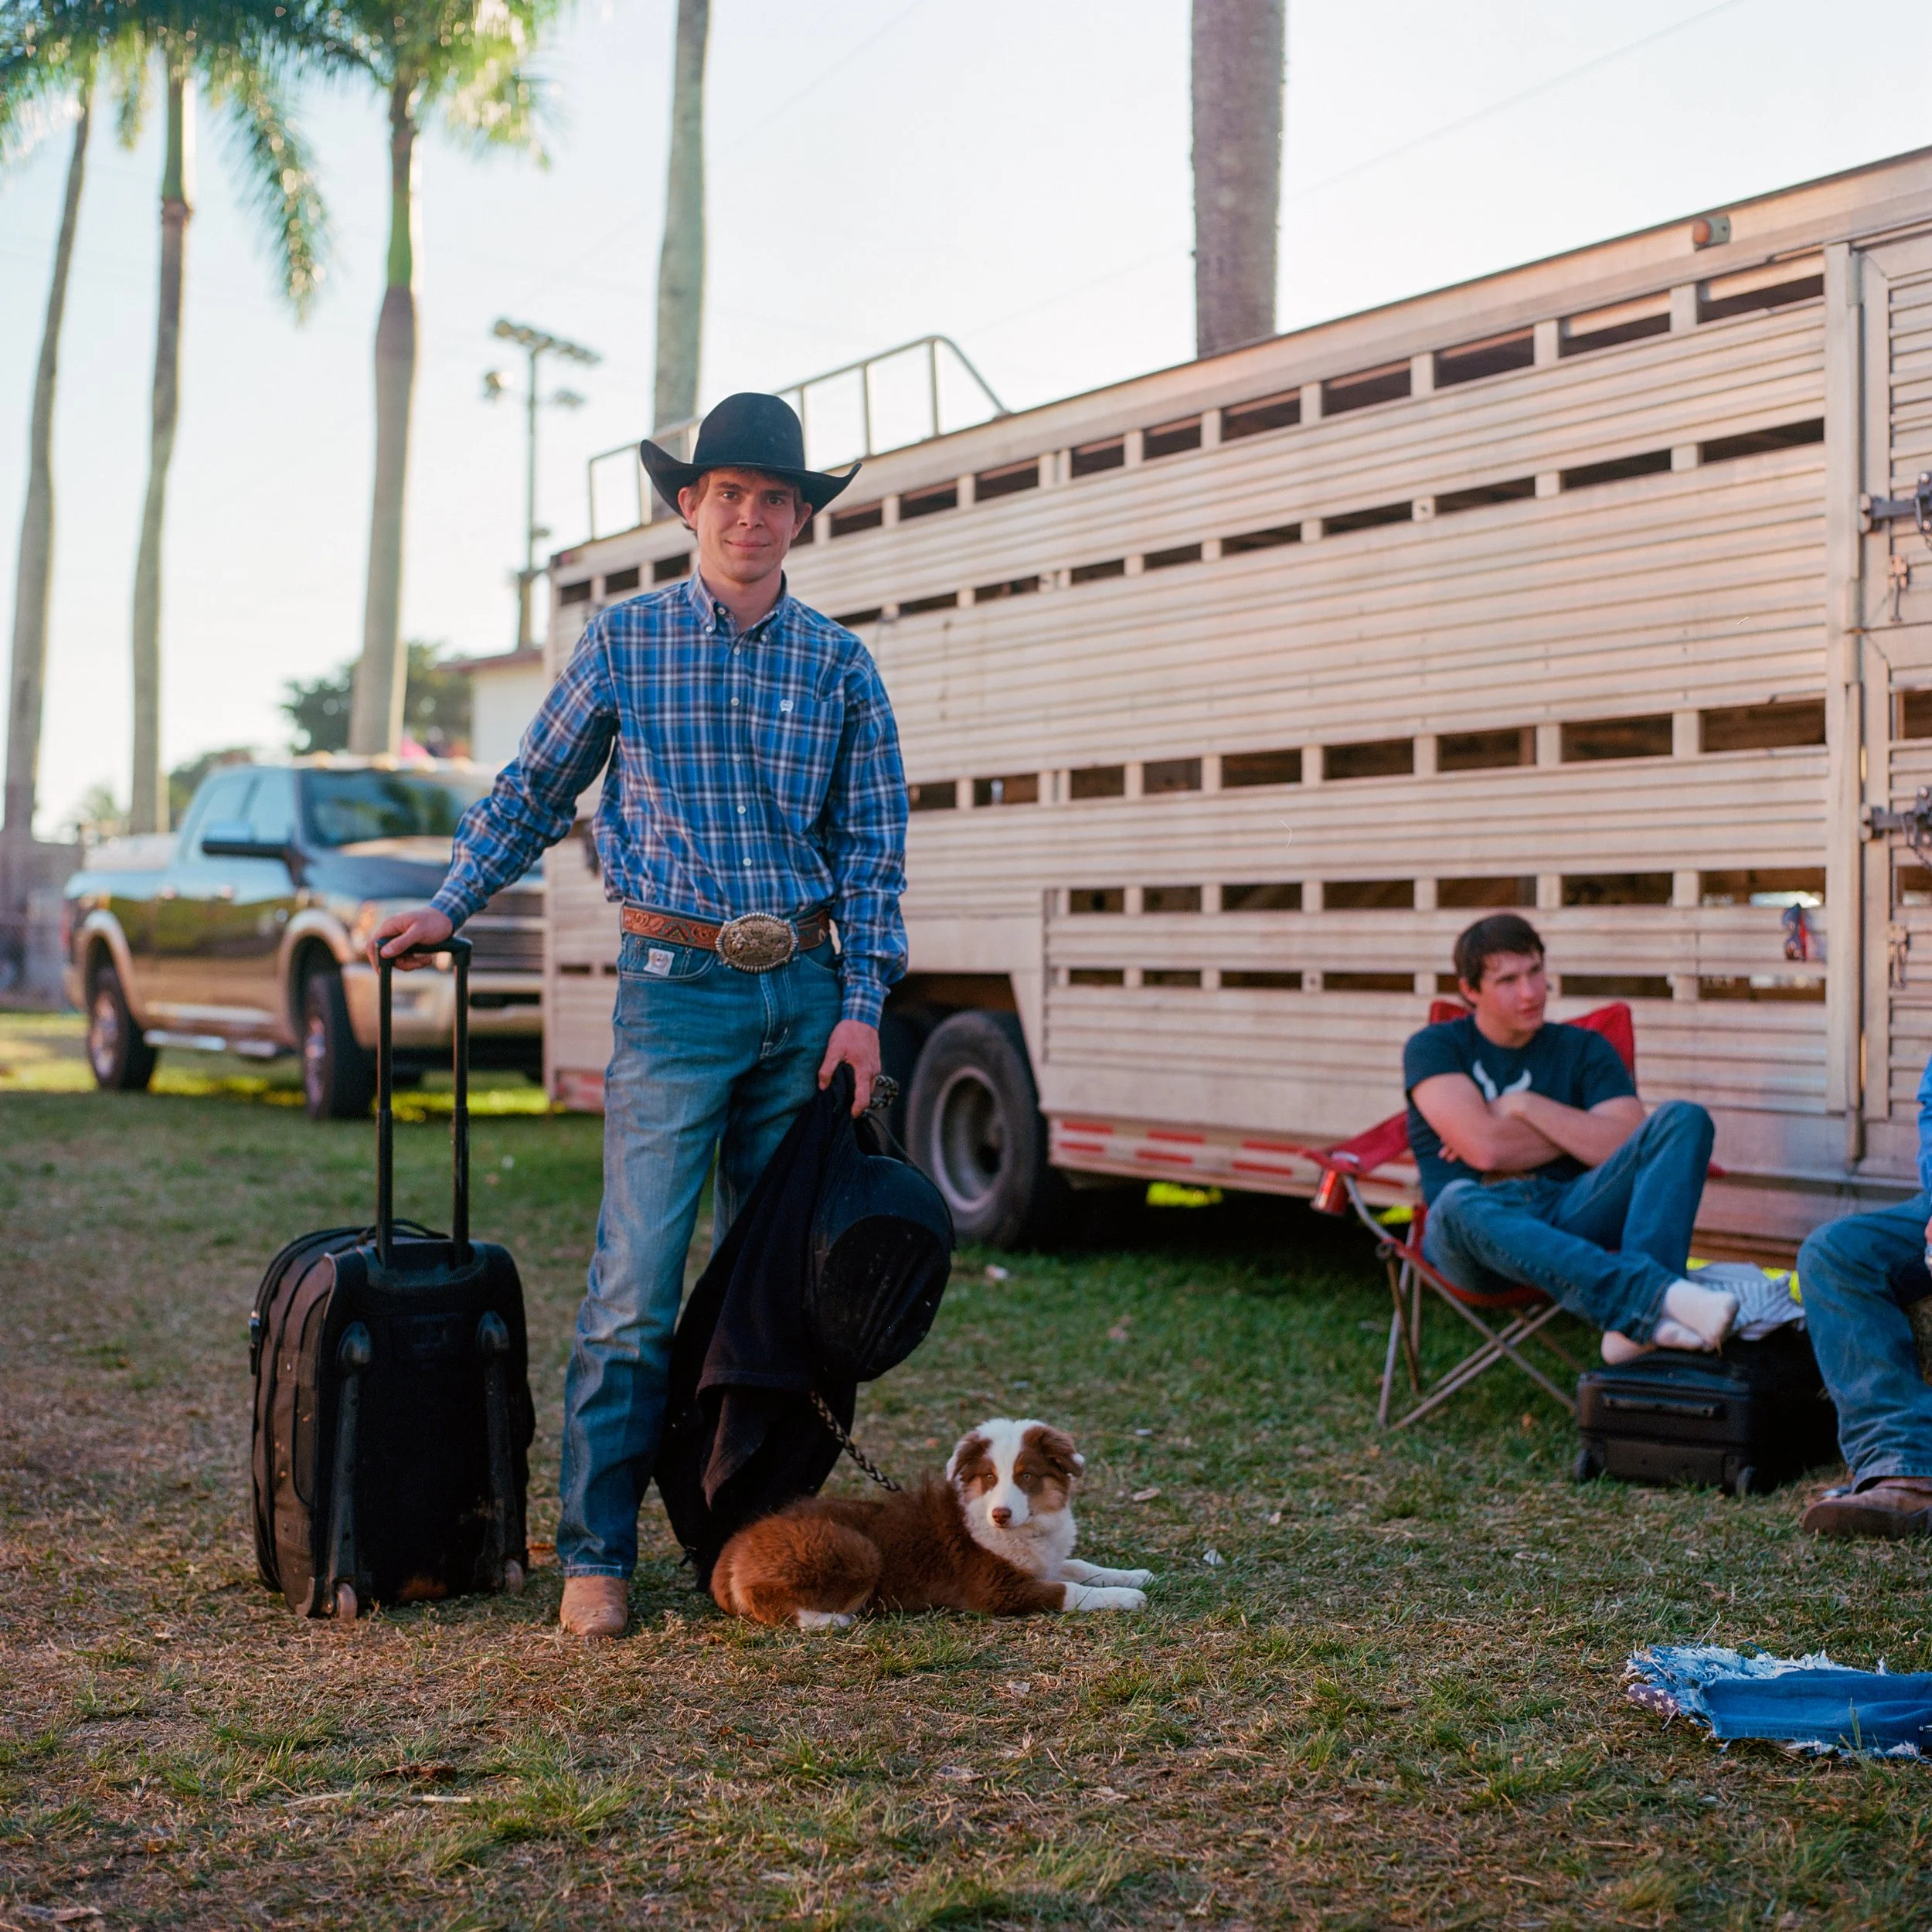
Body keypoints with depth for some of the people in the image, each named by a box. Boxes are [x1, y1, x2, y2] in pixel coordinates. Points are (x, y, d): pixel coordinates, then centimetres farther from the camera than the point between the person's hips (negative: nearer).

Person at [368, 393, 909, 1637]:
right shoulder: (624, 643, 4)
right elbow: (536, 791, 16)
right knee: (638, 1285, -8)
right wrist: (450, 906, 10)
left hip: (806, 994, 2)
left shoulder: (840, 667, 7)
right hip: (676, 986, -2)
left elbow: (872, 847, 7)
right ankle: (596, 1553, 1)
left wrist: (862, 1007, -1)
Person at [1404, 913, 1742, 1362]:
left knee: (1684, 1119, -18)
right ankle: (1665, 1294, -51)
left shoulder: (1583, 1049, 17)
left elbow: (1626, 1147, -2)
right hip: (1481, 1232, -3)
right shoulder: (1433, 1048, 9)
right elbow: (1484, 1148, -9)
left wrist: (1525, 1106, -2)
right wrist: (1576, 1128, 2)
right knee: (1461, 1201, -41)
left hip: (1567, 1215, 3)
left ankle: (1637, 1324, -43)